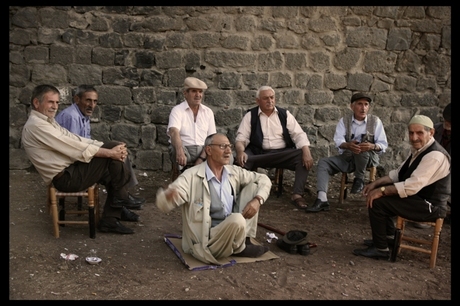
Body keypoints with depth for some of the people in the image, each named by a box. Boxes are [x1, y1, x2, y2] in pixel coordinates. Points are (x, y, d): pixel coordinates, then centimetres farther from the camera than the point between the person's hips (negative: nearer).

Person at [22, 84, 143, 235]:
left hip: (70, 169, 10)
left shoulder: (48, 121, 17)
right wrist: (110, 152, -18)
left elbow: (75, 140, 8)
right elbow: (75, 146, -21)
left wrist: (112, 149, -5)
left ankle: (110, 220, 8)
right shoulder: (36, 125, -15)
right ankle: (121, 198, 6)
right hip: (66, 178, -10)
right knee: (113, 154, -16)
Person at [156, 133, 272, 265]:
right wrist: (167, 196, -50)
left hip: (232, 229, 6)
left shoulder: (234, 172, 2)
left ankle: (245, 239, 2)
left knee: (253, 185, 0)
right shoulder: (192, 176, -16)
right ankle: (240, 249, 0)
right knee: (236, 219, -36)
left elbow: (264, 179, 11)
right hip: (207, 241, -6)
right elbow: (163, 204, -24)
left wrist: (257, 200, -10)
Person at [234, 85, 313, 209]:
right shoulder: (250, 116, 8)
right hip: (258, 155, -1)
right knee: (242, 159, -32)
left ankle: (297, 194, -23)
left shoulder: (284, 114, 11)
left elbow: (299, 134, 3)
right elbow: (241, 138, 1)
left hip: (284, 154, 2)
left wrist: (306, 152, -16)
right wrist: (240, 151, -24)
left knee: (304, 157, -25)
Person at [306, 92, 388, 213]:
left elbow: (383, 145, -6)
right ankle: (322, 199, -32)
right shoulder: (344, 120, 1)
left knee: (362, 142, -34)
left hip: (369, 158, -2)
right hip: (347, 158, 2)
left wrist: (373, 146, -31)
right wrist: (348, 145, -39)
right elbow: (338, 140, -14)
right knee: (323, 162, -19)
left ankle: (359, 179, -13)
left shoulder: (375, 121, -1)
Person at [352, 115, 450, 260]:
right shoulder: (417, 149, 6)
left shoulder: (435, 155, -25)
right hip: (418, 197, 10)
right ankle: (388, 237, 25)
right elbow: (398, 173, 10)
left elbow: (412, 186, -32)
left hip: (430, 206, -10)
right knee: (375, 192, 14)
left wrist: (382, 191, -27)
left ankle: (381, 249, -4)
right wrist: (376, 183, -3)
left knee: (377, 202, -19)